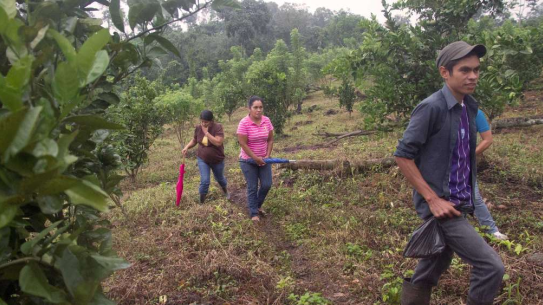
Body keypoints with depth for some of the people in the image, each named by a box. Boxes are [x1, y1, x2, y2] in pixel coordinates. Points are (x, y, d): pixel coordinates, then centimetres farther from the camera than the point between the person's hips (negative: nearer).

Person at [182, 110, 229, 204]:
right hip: (202, 159, 1)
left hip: (217, 160, -1)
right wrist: (187, 147, -10)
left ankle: (225, 190, 54)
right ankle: (201, 202, 7)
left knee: (220, 178, 22)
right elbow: (194, 140, 8)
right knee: (205, 181, -10)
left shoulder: (217, 127, -21)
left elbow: (218, 142, -33)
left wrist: (206, 132, -31)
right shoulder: (198, 128, -9)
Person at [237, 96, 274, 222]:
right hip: (248, 161, -4)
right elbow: (243, 144, -18)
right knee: (252, 188, 4)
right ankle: (254, 213, 20)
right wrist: (255, 158, -17)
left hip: (263, 159, 5)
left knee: (266, 185, 6)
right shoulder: (244, 123, -18)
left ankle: (258, 205, 33)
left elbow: (270, 140, 3)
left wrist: (267, 155, -7)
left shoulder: (267, 120, -3)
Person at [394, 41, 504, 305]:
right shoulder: (431, 107, -17)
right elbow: (402, 155, -17)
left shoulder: (470, 107, 7)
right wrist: (433, 199, -18)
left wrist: (468, 196, 13)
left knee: (432, 269, 18)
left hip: (458, 204, 8)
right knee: (491, 266, -8)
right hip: (439, 204, -8)